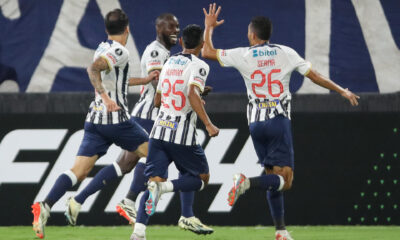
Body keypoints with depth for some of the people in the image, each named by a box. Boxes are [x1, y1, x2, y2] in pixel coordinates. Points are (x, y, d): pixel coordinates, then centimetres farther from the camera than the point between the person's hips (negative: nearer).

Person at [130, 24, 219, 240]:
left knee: (155, 180, 3)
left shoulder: (169, 63, 14)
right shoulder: (198, 66, -7)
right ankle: (163, 187, -16)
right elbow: (193, 94, -24)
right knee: (202, 178, 13)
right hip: (183, 136, -5)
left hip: (159, 132, 5)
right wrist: (208, 124, -23)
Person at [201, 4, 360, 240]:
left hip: (256, 123, 3)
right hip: (279, 121, -3)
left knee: (274, 177, 12)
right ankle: (247, 182, -33)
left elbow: (207, 52, 9)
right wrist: (343, 91, 17)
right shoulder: (286, 53, 1)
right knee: (284, 180, -5)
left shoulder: (243, 55, 1)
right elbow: (315, 77, 6)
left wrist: (209, 27, 25)